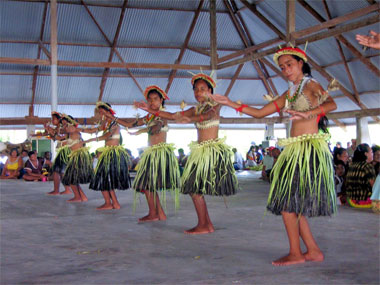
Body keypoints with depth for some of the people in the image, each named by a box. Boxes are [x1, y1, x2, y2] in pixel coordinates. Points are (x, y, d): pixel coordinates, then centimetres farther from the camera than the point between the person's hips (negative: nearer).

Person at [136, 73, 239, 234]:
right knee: (194, 188, 3)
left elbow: (209, 115, -24)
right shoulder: (195, 110, 16)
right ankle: (208, 224, 11)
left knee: (195, 188, -14)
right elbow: (173, 116, 10)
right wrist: (150, 110, 3)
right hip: (199, 151, 7)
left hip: (213, 151, -7)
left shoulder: (215, 106, -1)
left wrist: (190, 119, -41)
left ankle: (203, 226, -8)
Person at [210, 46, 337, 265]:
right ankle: (314, 251, 13)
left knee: (287, 199, -10)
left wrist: (308, 113, -42)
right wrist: (229, 103, 14)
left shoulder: (311, 85, -3)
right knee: (293, 202, 6)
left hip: (310, 148, -8)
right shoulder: (289, 95, 19)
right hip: (295, 150, 8)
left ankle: (296, 253, -2)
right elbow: (259, 113, 19)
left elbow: (331, 104, -23)